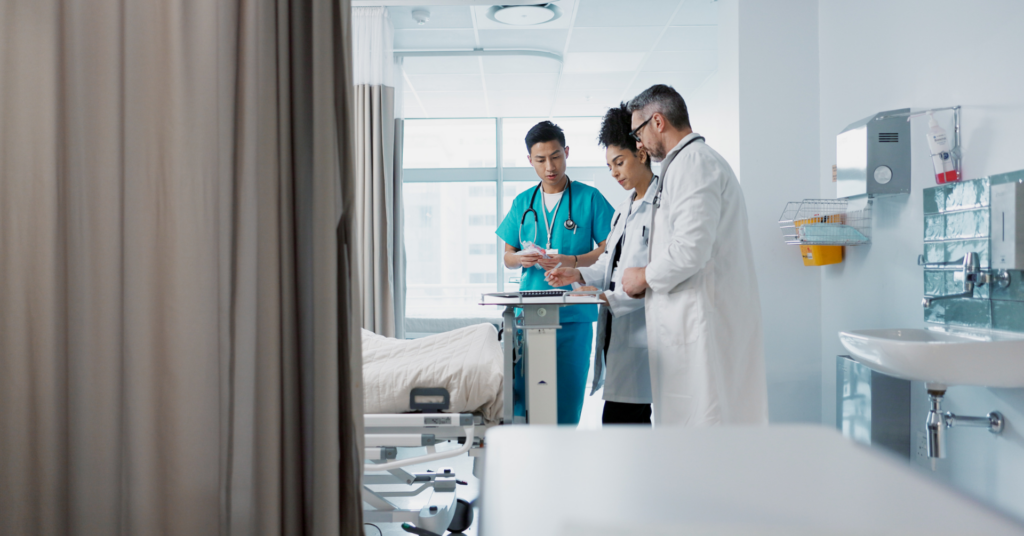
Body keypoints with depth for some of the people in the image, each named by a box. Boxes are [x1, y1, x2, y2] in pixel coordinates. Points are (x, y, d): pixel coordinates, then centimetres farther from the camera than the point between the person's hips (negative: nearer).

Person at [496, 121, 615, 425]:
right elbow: (507, 256, 17)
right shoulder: (522, 203, 14)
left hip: (574, 314, -3)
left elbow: (609, 249, -1)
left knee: (567, 397, 0)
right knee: (521, 392, 0)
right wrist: (521, 259, -6)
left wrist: (571, 261, -16)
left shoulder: (589, 198, 3)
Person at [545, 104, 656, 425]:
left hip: (639, 326, -9)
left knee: (618, 420, -9)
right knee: (634, 422, 11)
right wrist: (579, 275, 5)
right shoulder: (623, 211, 22)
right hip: (615, 326, 9)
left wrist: (611, 299, -18)